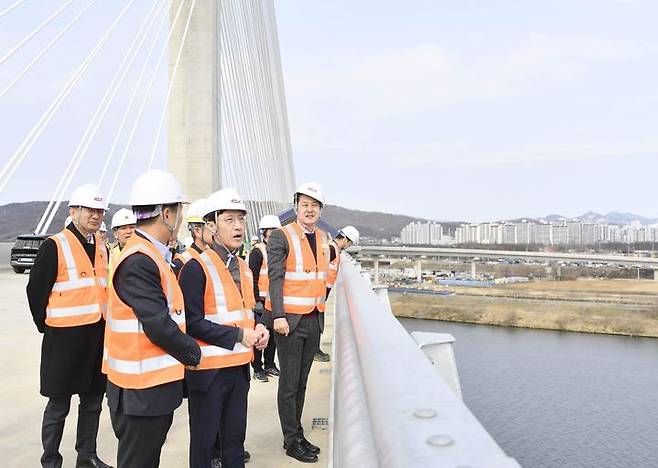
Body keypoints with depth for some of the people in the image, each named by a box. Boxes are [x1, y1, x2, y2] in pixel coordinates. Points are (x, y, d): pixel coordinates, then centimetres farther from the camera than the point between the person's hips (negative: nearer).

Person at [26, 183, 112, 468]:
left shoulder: (102, 248, 10)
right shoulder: (54, 246, -10)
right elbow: (36, 290, -8)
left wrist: (103, 322, 12)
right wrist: (47, 326, -2)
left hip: (98, 336, 6)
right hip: (65, 338, -6)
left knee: (92, 401, 16)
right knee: (58, 405, 6)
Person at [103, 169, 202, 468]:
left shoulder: (151, 255, 9)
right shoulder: (139, 261, -23)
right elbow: (158, 326, -24)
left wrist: (187, 351, 9)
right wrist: (194, 354, -10)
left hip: (155, 386, 10)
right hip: (142, 390, -10)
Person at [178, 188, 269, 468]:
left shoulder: (243, 268, 9)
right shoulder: (196, 268, -15)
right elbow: (193, 323, -19)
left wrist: (258, 330, -1)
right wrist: (238, 336, -20)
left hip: (239, 367, 7)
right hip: (208, 370, -7)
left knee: (235, 437, 19)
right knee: (204, 441, 9)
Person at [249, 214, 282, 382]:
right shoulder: (258, 250, -12)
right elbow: (253, 278, -15)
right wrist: (257, 301, -18)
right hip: (261, 300, -7)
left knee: (273, 334, 14)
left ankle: (270, 365, 26)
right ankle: (257, 368, 12)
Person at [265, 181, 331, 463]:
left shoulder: (323, 238, 11)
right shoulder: (281, 237, -9)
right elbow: (275, 278, -14)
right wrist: (278, 316, -20)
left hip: (314, 320, 6)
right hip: (290, 319, -6)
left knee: (302, 382, 15)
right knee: (289, 384, 4)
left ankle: (298, 435, 27)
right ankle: (292, 441, 16)